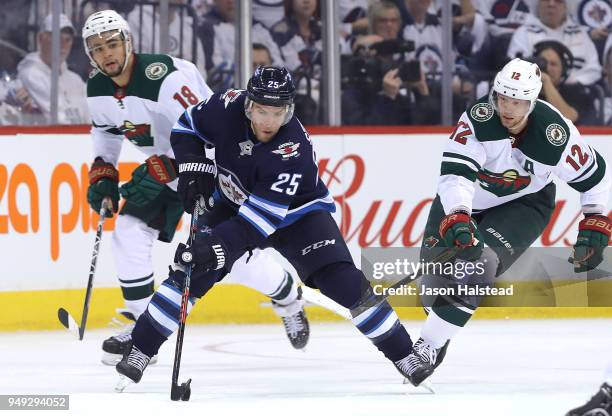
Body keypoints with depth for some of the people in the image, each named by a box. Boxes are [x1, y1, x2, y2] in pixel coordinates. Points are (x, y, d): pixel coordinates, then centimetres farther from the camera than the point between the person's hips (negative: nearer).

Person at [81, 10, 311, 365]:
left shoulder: (164, 76, -32)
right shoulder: (98, 89, -6)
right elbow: (106, 130, 15)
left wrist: (159, 173, -37)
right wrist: (102, 174, 4)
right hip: (164, 168, 7)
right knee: (129, 235, -9)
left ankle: (288, 298, 23)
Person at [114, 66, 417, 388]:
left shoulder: (294, 151, -37)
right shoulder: (229, 108, -25)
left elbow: (260, 217, -40)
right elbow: (188, 125, -3)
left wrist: (218, 247, -49)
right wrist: (193, 166, -18)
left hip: (296, 212, -3)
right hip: (233, 203, 3)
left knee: (344, 283, -17)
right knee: (191, 273, -14)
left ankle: (404, 356, -5)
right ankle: (139, 350, -5)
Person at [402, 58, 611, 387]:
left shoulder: (556, 134, -25)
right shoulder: (478, 119, -28)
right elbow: (455, 172, -37)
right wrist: (458, 219, -52)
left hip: (523, 204, -2)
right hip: (466, 199, 2)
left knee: (480, 263, -25)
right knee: (434, 260, -2)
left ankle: (429, 346, -20)